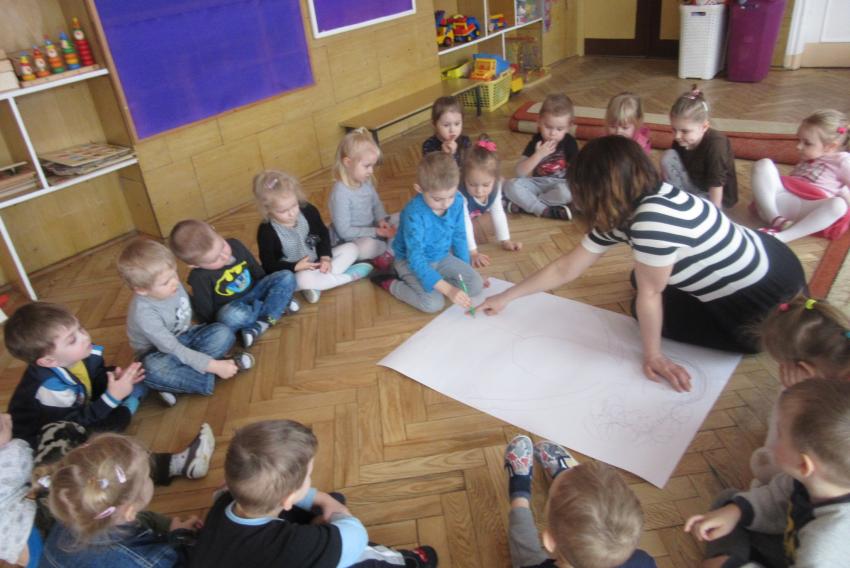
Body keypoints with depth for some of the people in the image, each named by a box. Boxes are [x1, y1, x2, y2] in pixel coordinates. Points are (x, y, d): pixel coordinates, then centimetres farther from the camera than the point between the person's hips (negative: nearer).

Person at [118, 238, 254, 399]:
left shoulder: (172, 284, -14)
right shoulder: (144, 313, -31)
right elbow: (173, 350, -31)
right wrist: (214, 366, -33)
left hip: (184, 338, 6)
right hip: (160, 353, -6)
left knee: (223, 332, -19)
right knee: (153, 370, -40)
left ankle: (172, 381, -23)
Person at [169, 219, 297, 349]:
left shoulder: (235, 245, -8)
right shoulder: (200, 278, -23)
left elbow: (257, 271, 6)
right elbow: (204, 310, -14)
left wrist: (270, 289, 11)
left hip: (254, 292, 6)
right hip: (232, 307, -5)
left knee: (286, 277, -14)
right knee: (231, 315, -41)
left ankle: (259, 326, -24)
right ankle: (279, 306, -16)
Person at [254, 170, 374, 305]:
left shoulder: (308, 210, -9)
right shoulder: (266, 232, -20)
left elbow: (323, 234, 4)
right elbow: (269, 265, -15)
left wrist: (325, 257, -13)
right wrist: (296, 267, -25)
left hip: (317, 261, 6)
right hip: (293, 275, -6)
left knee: (351, 248, -5)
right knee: (304, 279, -41)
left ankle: (317, 285, -22)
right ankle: (349, 276, -17)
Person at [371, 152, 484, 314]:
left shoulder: (457, 203, -15)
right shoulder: (414, 214, -33)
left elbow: (459, 238, 3)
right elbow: (416, 259, -35)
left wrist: (465, 270, 8)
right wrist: (448, 289, -41)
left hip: (442, 258, 6)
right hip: (411, 261, -6)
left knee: (476, 284, -8)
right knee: (433, 303, -25)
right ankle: (391, 284, -3)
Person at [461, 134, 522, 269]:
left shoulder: (495, 188, -27)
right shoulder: (460, 194, -44)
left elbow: (498, 214, -15)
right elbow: (464, 224, -42)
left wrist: (505, 241, -15)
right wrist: (473, 253, -42)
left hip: (472, 214, 4)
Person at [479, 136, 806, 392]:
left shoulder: (654, 218, -34)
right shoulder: (620, 215, -6)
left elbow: (649, 295, -23)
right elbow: (566, 269, 0)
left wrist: (653, 356, -10)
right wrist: (506, 298, 4)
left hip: (765, 289, -8)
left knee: (653, 312, 0)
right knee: (643, 279, 15)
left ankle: (763, 332, 6)